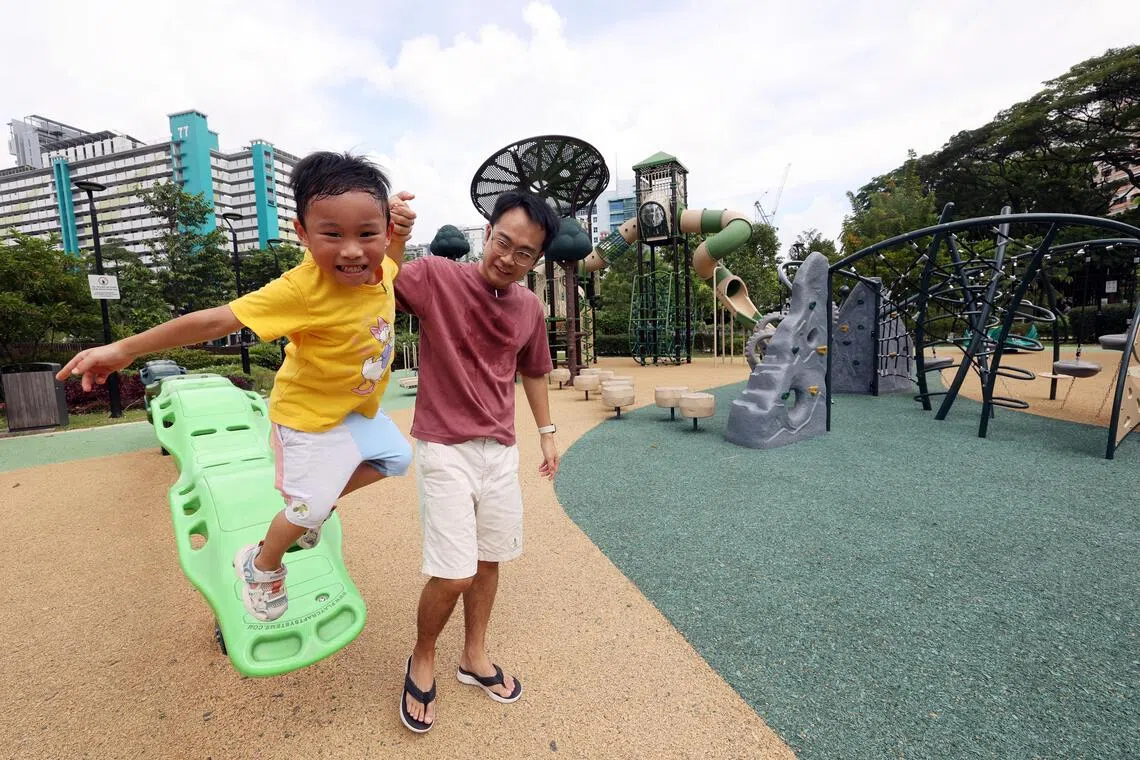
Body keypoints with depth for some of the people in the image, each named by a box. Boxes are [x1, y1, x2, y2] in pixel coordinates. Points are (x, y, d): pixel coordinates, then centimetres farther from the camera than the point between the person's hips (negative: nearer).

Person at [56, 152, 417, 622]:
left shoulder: (379, 269, -13)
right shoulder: (302, 289, -34)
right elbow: (216, 320, -28)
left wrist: (401, 234, -8)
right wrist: (125, 349, -23)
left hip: (357, 408, 7)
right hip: (310, 418, -7)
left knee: (395, 457, 21)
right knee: (306, 509, 4)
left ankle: (319, 503, 38)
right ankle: (261, 566, 37)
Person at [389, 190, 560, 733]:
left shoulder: (530, 307, 3)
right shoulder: (435, 276, -10)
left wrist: (547, 432, 17)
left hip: (501, 451, 5)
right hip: (444, 449, -5)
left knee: (489, 562, 17)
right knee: (453, 575, -4)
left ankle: (474, 658, 42)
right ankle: (421, 661, 30)